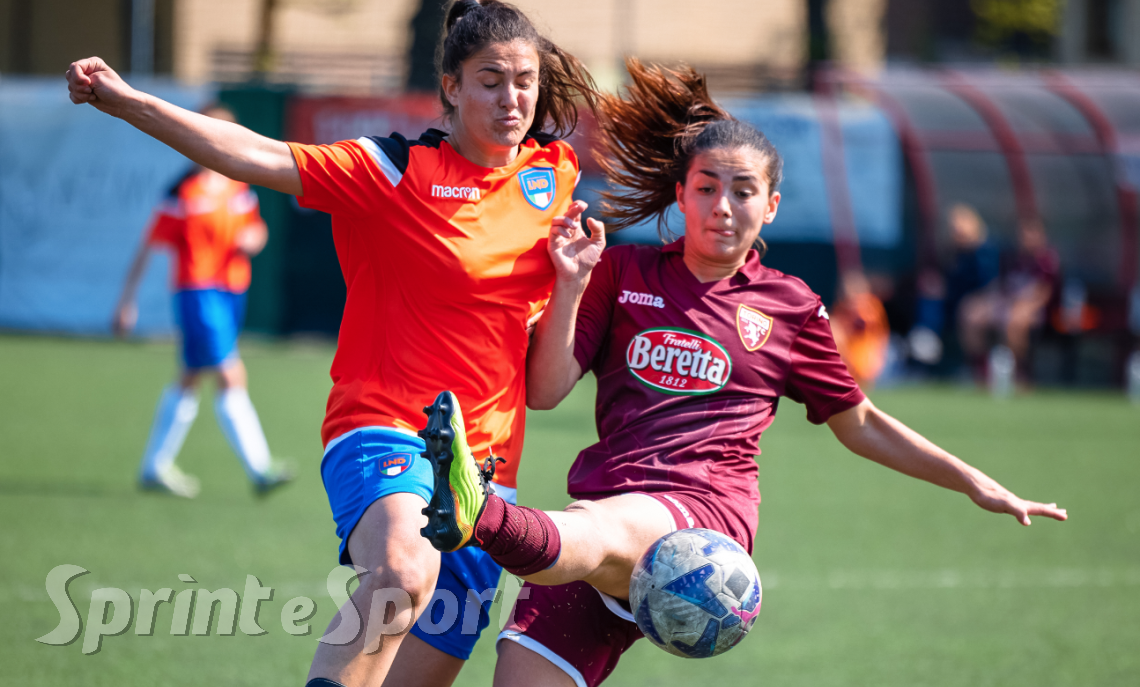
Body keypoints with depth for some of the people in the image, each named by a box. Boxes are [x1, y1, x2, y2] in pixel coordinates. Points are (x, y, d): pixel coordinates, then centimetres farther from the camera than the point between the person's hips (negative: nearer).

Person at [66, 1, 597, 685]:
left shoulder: (555, 174, 8)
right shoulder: (398, 170, -6)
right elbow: (256, 157, -17)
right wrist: (127, 101, -27)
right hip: (386, 430, -5)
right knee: (402, 570, -38)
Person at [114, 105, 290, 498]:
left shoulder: (240, 189, 9)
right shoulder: (185, 193, -10)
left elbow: (257, 229, 24)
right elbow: (148, 248, -6)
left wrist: (253, 238, -2)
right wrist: (126, 302, -6)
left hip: (232, 290, 7)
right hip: (197, 291, -7)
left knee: (190, 381, 15)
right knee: (231, 377, -15)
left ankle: (155, 467, 26)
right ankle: (259, 469, -16)